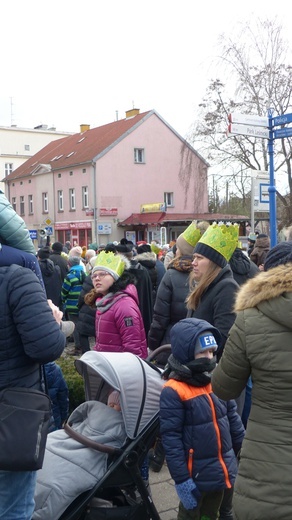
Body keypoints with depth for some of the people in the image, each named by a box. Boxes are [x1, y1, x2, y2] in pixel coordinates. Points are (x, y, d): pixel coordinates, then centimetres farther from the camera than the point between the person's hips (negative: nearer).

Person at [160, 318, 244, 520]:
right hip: (196, 474, -6)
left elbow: (234, 421, 9)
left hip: (223, 470, 6)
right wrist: (181, 479, -18)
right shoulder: (174, 391, -20)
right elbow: (171, 438, -19)